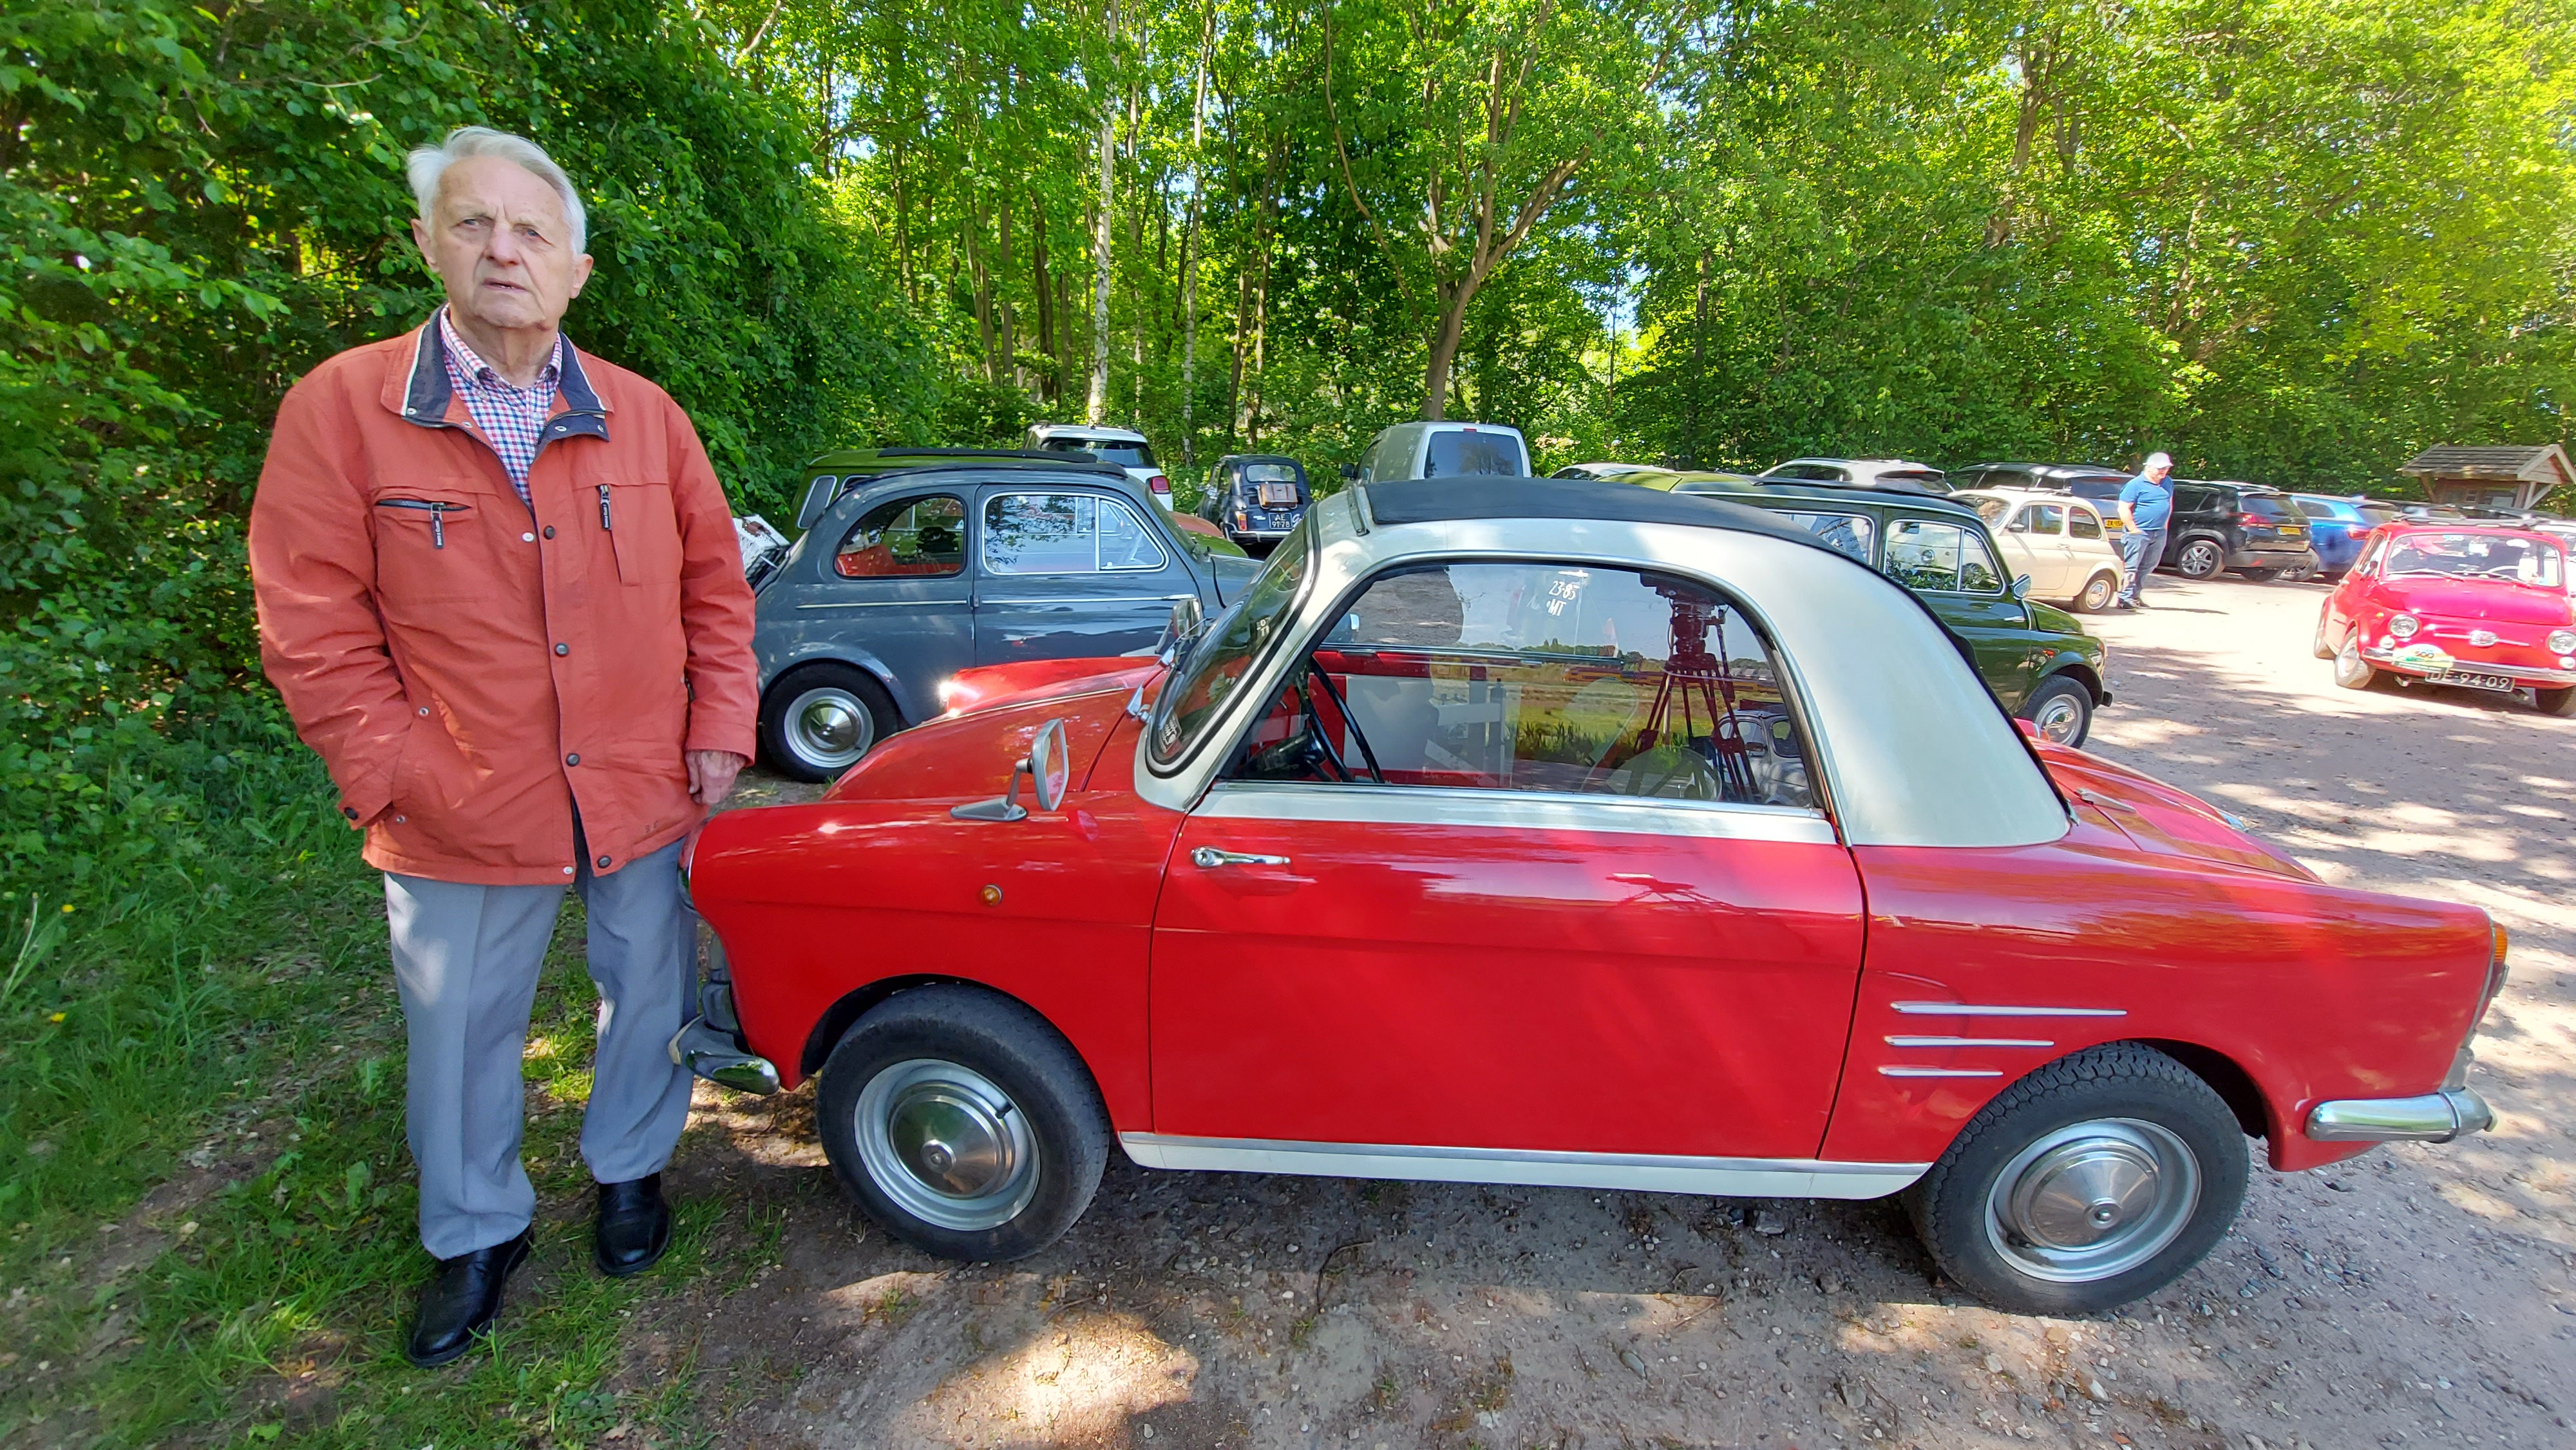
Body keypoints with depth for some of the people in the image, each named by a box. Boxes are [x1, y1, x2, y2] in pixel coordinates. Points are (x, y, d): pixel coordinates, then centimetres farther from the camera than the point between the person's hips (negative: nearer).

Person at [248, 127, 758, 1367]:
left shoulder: (644, 416, 1)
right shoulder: (339, 408, -5)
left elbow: (715, 586, 5)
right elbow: (313, 630, -5)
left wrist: (720, 732, -2)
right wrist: (398, 783, -10)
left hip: (647, 798, 2)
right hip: (463, 826, -1)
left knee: (649, 995, 17)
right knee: (463, 1036, 16)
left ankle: (629, 1167, 44)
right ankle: (476, 1233, 41)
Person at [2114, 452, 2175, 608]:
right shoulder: (2136, 484, -9)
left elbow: (2169, 503, 25)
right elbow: (2124, 509, -14)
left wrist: (2164, 525, 15)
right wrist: (2133, 529, -16)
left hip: (2159, 534, 7)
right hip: (2139, 533, -7)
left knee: (2147, 568, 11)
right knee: (2131, 567, -8)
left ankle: (2135, 596, 19)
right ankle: (2125, 598, -10)